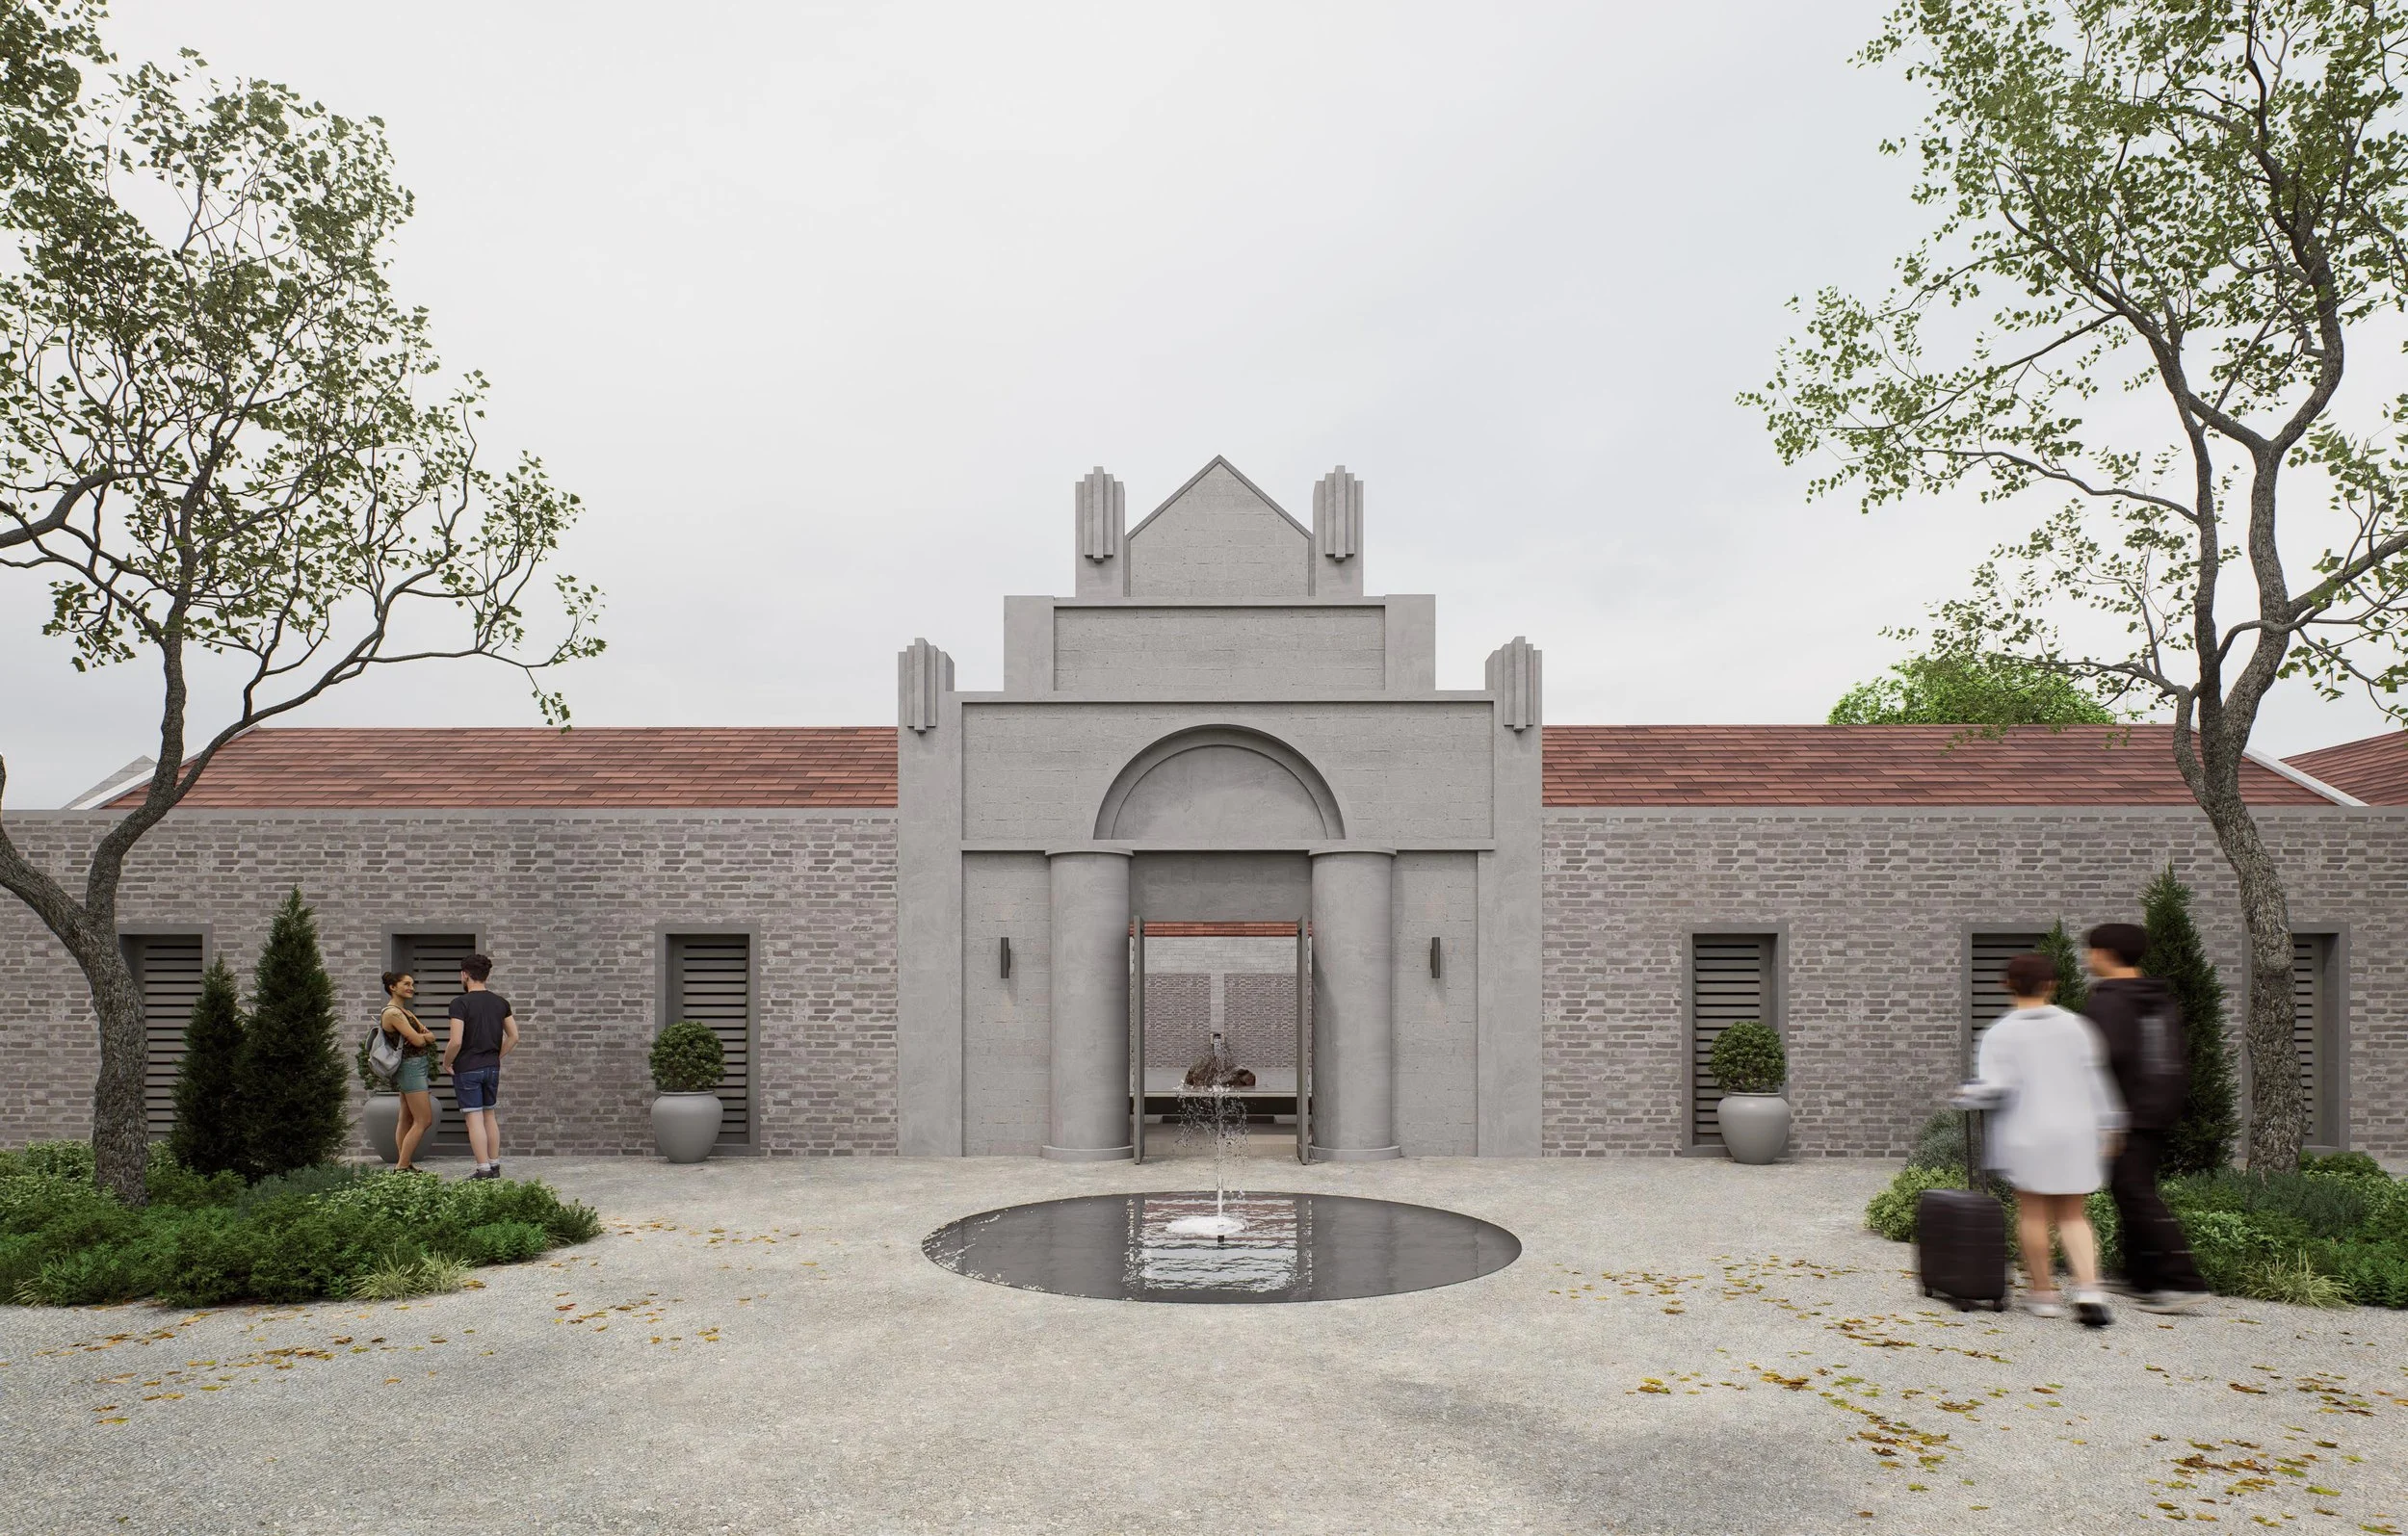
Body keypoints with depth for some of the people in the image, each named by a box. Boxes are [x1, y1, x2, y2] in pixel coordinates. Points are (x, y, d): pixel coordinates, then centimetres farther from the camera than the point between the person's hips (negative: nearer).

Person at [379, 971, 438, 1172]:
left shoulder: (405, 1012, 16)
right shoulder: (393, 1013, -15)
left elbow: (431, 1038, 9)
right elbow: (417, 1041, -19)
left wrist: (423, 1035, -12)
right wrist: (425, 1036, 2)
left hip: (416, 1067, 10)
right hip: (411, 1067, -10)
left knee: (406, 1119, 11)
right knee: (424, 1120, -9)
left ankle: (403, 1164, 15)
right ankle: (402, 1167, -7)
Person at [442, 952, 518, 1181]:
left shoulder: (460, 1003, -12)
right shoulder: (500, 1002, 6)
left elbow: (456, 1041, -19)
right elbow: (513, 1037, 6)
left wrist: (446, 1063, -3)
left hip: (467, 1069, -6)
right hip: (492, 1067, 6)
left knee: (474, 1118, -3)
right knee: (489, 1115, 15)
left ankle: (483, 1170, -3)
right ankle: (495, 1166, 18)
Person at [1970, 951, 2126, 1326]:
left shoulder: (2001, 1034, -6)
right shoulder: (2075, 1026, 4)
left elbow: (1996, 1086, -15)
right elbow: (2095, 1080, 5)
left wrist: (1971, 1094, 4)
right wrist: (2107, 1127, 11)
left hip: (2027, 1133, -3)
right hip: (2075, 1131, 3)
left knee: (2032, 1211, 8)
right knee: (2072, 1215, 12)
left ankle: (2042, 1292, 15)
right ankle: (2088, 1288, -4)